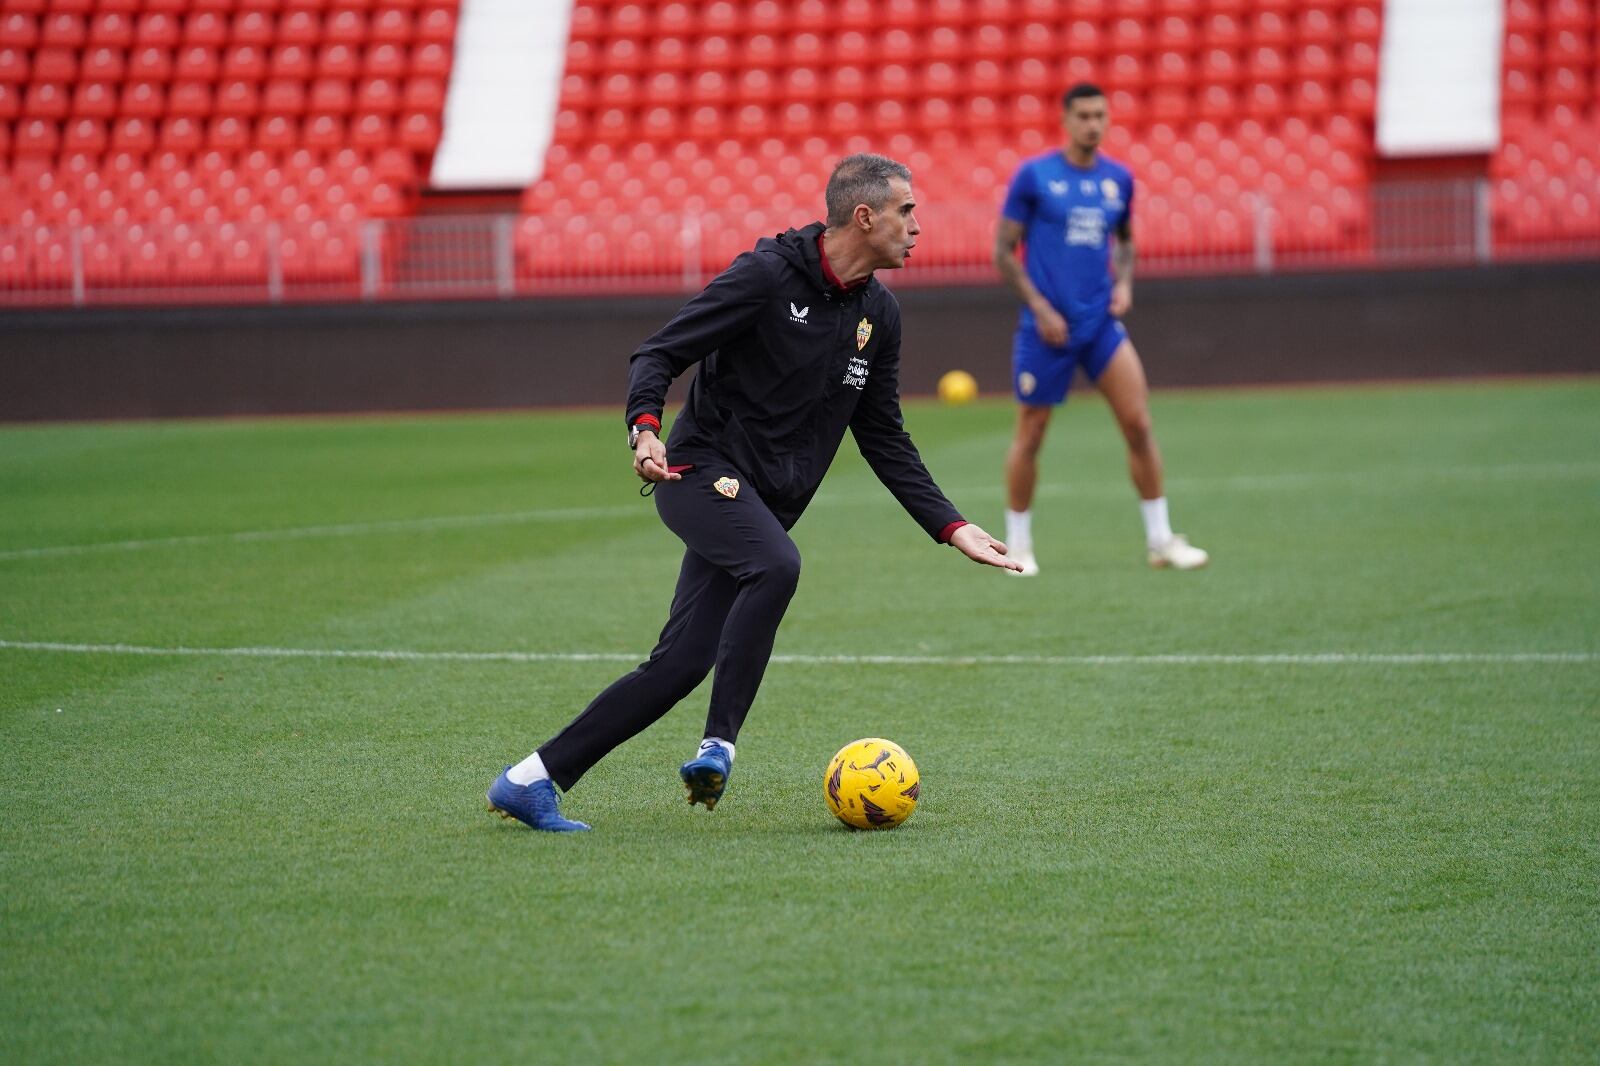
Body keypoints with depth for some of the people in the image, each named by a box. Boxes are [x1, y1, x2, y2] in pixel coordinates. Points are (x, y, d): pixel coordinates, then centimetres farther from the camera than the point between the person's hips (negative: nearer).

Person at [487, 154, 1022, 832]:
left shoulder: (879, 315, 10)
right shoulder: (769, 274, -11)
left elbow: (884, 440, 18)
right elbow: (659, 353, -10)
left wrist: (953, 529, 12)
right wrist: (646, 428, -29)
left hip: (762, 508, 7)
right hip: (702, 471, -7)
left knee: (681, 664, -4)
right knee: (778, 566, -35)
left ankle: (529, 781, 2)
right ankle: (719, 746, -28)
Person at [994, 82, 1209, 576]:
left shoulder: (1118, 179, 7)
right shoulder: (1033, 175, -6)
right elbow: (1004, 251, -3)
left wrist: (1124, 283, 4)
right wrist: (1040, 308, -11)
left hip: (1102, 322, 3)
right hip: (1047, 325, -3)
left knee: (1138, 424, -6)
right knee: (1030, 436, 4)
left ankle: (1160, 539, 2)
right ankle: (1018, 544, 18)